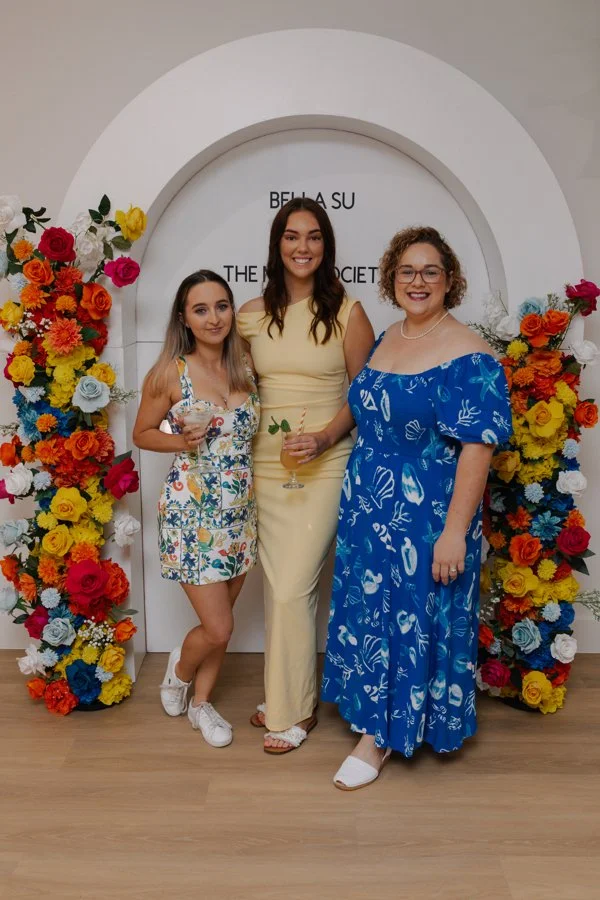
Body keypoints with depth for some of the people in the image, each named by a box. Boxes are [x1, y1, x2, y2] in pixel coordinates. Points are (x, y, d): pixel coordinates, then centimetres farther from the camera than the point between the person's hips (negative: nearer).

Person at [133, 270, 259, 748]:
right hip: (192, 511, -4)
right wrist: (183, 441, -17)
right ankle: (180, 671, 33)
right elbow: (142, 434, 1)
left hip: (240, 510, 4)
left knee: (219, 622, 15)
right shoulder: (170, 373, -9)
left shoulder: (246, 367, 3)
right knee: (219, 628, -1)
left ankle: (201, 702, 38)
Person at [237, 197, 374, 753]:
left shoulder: (347, 313, -4)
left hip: (323, 467, -4)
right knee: (278, 585, 12)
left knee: (293, 587, -5)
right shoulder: (252, 315, 6)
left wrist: (323, 436, -11)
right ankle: (286, 694, 30)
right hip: (265, 465, 4)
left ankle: (293, 710, 15)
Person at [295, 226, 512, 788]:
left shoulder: (467, 356, -16)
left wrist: (454, 532, -22)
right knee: (368, 610, 17)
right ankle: (374, 714, 39)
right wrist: (325, 438, 12)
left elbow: (478, 447, -20)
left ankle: (380, 735, 25)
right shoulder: (387, 339, 7)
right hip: (368, 509, 8)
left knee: (411, 616, 7)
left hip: (426, 518, -7)